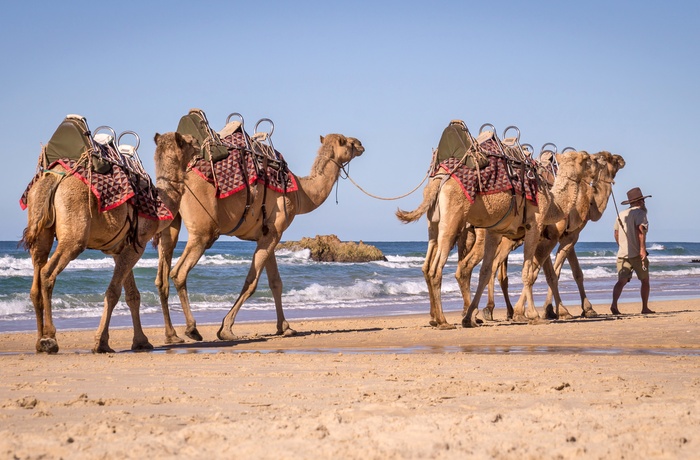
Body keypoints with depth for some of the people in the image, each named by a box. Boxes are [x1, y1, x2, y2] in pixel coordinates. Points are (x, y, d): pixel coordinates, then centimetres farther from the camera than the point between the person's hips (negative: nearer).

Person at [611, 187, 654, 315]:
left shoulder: (621, 214, 17)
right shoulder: (640, 213, -4)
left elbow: (616, 234, 19)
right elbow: (640, 230, -18)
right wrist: (642, 248, -22)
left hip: (622, 254, 5)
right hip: (636, 254, -5)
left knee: (622, 280, -4)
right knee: (645, 280, 11)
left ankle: (614, 304, -25)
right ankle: (645, 308, 14)